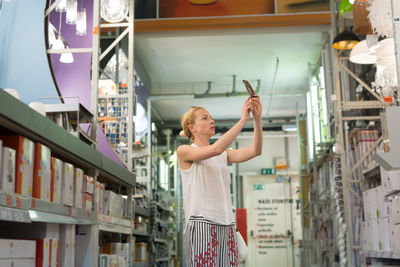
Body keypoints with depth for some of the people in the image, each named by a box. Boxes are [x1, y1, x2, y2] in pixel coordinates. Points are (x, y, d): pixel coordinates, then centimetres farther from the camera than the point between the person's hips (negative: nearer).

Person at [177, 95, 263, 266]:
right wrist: (243, 119, -15)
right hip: (201, 224, -5)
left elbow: (255, 151, 3)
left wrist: (257, 119, -9)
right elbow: (216, 149, -17)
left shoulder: (224, 155, 18)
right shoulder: (184, 151, 0)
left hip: (227, 226, 6)